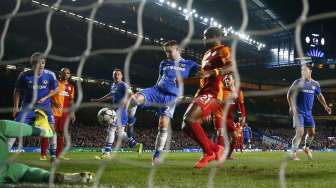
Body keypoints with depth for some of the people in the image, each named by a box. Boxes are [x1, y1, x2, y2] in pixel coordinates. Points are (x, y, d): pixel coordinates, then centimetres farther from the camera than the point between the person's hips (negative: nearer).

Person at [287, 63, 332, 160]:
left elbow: (319, 95, 21)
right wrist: (291, 107, -12)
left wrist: (325, 106, 12)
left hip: (308, 112, 5)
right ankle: (293, 153, -2)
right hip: (298, 112, -5)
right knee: (300, 133, -14)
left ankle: (306, 148, 35)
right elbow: (289, 94, -3)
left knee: (312, 133, 7)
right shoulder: (297, 82, -6)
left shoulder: (315, 84, 5)